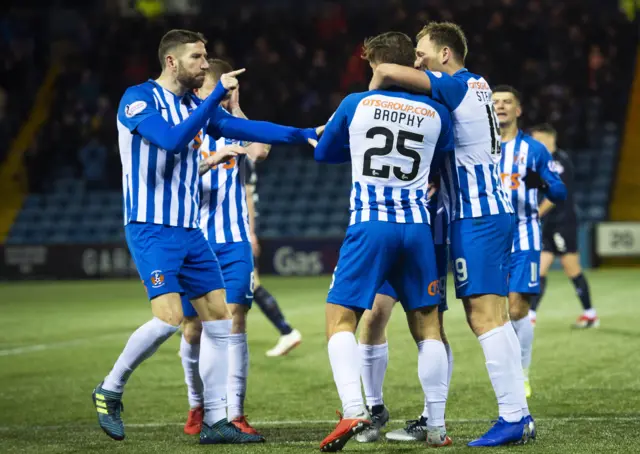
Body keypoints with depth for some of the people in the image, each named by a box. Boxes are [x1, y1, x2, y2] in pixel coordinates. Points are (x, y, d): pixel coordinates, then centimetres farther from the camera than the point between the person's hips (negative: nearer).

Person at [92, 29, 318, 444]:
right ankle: (110, 390, 2)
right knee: (169, 317, -20)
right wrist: (217, 95, -25)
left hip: (190, 231, 8)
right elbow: (173, 139, -26)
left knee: (219, 320, 4)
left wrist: (305, 134, 4)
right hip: (151, 229, -8)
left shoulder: (197, 105, 12)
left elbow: (246, 128, 11)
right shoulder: (138, 99, -10)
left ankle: (216, 422, 9)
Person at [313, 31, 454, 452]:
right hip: (417, 225, 2)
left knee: (341, 319, 1)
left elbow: (323, 153, 15)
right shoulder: (436, 113, 5)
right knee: (427, 325, 10)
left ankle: (353, 409, -19)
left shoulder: (356, 105, 1)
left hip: (369, 226, -2)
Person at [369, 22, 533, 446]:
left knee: (485, 315, -11)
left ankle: (512, 416, -13)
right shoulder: (477, 85, 16)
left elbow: (387, 72, -22)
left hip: (477, 217, -10)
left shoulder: (455, 86, -11)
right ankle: (520, 413, 12)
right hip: (495, 210, 10)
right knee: (487, 316, 11)